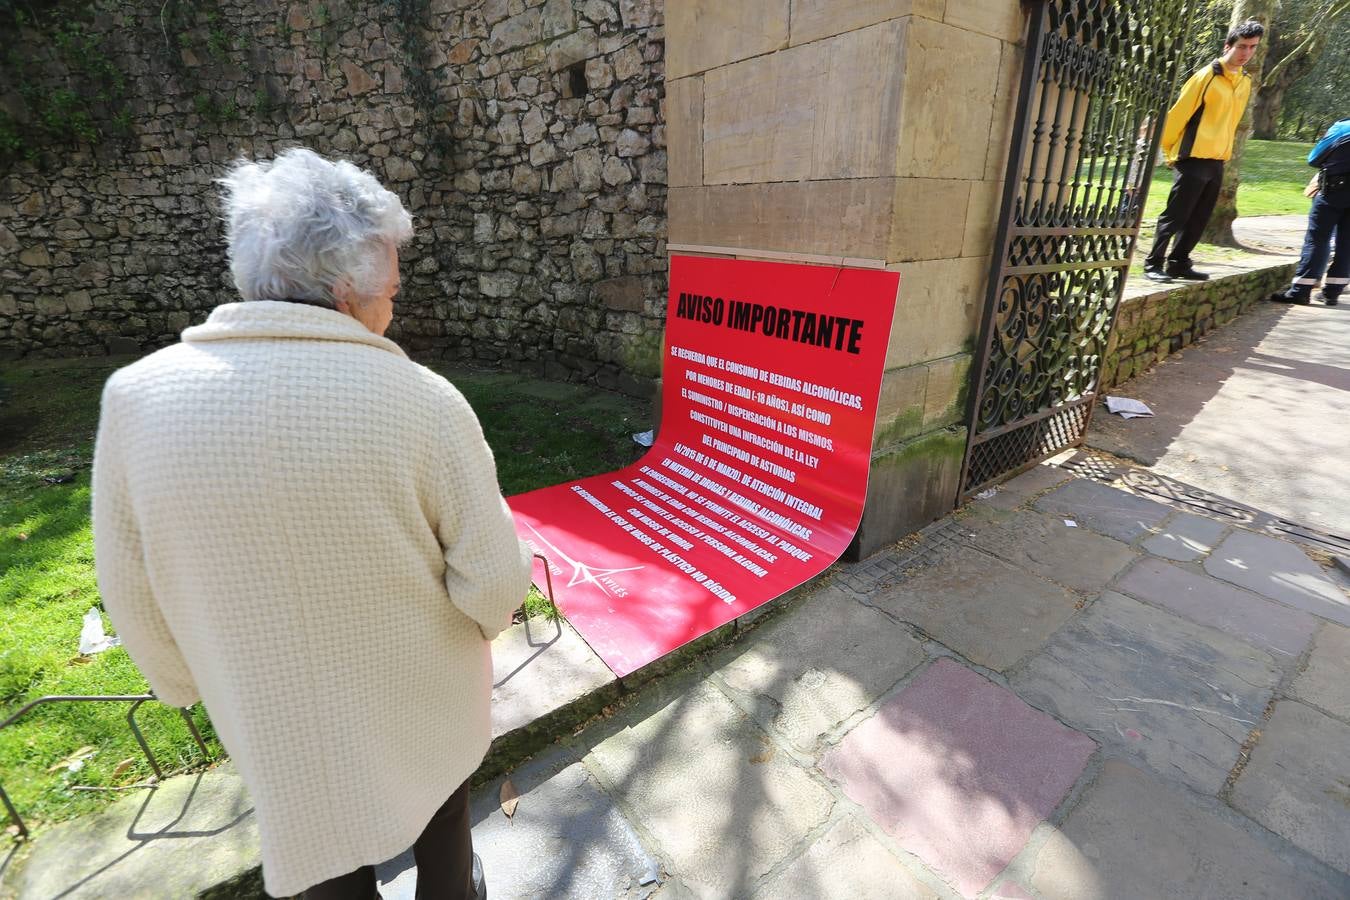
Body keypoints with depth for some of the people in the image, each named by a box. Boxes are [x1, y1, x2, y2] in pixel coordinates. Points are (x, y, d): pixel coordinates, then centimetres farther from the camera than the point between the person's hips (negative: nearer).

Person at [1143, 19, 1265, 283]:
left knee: (1198, 220, 7)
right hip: (1194, 160, -7)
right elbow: (1178, 114, -5)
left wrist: (1225, 152, 20)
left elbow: (1231, 121, 21)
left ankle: (1179, 263, 12)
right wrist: (1170, 150, -2)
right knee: (1174, 217, -8)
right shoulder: (1207, 76, -7)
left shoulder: (1245, 82, 14)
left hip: (1217, 163, 7)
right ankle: (1153, 264, -4)